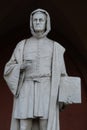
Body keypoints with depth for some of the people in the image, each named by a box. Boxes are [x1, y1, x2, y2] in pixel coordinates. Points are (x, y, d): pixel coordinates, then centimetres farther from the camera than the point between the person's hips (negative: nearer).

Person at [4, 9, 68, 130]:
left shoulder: (55, 47, 12)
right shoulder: (22, 45, 14)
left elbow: (60, 74, 9)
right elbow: (9, 69, 11)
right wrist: (21, 66, -12)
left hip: (46, 91, -1)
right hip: (27, 92, 1)